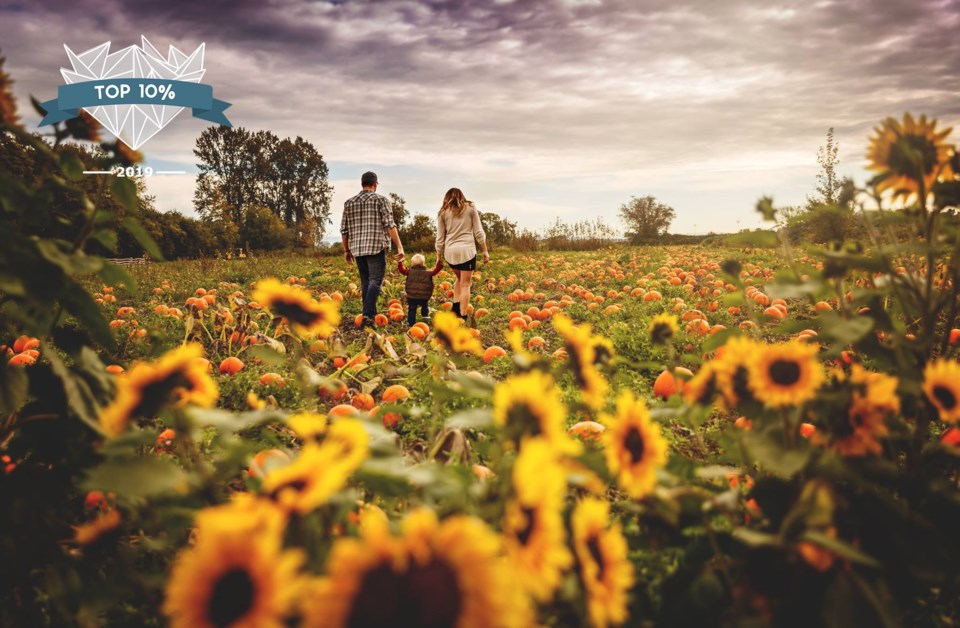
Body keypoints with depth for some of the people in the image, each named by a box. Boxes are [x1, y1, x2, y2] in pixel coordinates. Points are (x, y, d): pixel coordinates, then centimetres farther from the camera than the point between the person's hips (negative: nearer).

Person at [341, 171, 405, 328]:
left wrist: (346, 250, 23)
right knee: (375, 281, -6)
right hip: (376, 247, -5)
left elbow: (344, 229, 13)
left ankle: (371, 315, 17)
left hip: (357, 249, 5)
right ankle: (368, 315, -21)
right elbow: (390, 225, -10)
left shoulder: (349, 203, 12)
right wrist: (400, 246, -10)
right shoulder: (381, 200, 0)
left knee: (365, 282, 14)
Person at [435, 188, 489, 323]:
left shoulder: (443, 212, 10)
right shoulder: (471, 208, 9)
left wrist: (438, 257, 17)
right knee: (465, 284, 2)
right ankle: (462, 316, -2)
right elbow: (479, 232, 5)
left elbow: (440, 237, 10)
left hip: (450, 251, 2)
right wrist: (485, 251, 11)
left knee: (460, 278, 25)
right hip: (467, 250, -2)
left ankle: (455, 307, 13)